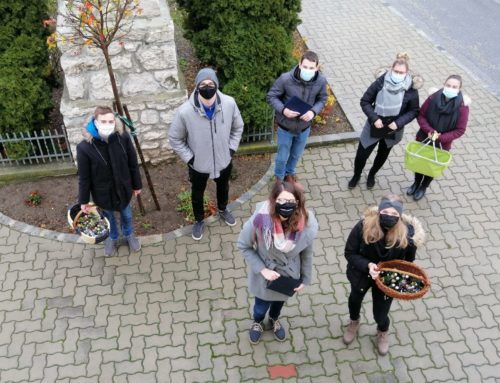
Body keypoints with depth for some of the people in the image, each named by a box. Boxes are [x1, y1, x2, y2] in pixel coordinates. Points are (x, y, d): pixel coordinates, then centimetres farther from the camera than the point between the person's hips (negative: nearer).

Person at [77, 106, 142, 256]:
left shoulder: (123, 137, -22)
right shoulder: (84, 147, -28)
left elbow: (133, 164, -7)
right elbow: (84, 177, -15)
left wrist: (137, 185, 3)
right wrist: (84, 200, -6)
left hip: (123, 188, 2)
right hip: (103, 192, -1)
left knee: (126, 215, 28)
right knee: (109, 217, 26)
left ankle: (129, 235, 60)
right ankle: (112, 238, 58)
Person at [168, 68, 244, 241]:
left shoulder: (229, 103, -21)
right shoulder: (185, 111, -28)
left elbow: (238, 127, -1)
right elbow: (174, 138, -12)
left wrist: (231, 148, -4)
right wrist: (189, 158, -13)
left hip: (224, 160, 2)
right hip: (198, 164, -2)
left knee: (223, 187, 30)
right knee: (197, 194, 23)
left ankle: (223, 210, 62)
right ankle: (199, 221, 52)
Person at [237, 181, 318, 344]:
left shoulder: (307, 224, -30)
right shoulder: (260, 219, -36)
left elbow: (307, 253, -10)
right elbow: (243, 246, -18)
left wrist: (305, 279, 2)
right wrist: (262, 269, -22)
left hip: (289, 274, 2)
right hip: (264, 273, -2)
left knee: (281, 299, 33)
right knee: (262, 305, 25)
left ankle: (274, 319, 69)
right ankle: (257, 322, 63)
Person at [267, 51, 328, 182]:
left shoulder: (321, 81, -19)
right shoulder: (285, 79, -29)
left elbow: (322, 99, -1)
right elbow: (271, 96, -15)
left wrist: (313, 111, -21)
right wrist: (283, 110, -32)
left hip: (304, 126, 3)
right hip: (286, 126, -3)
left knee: (296, 155, 27)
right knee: (282, 156, 18)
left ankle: (290, 173, 58)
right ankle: (279, 178, 48)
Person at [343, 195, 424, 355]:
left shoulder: (407, 234, -29)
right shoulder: (363, 227, -32)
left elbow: (408, 261, -9)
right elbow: (349, 253, -20)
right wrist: (367, 265, -34)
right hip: (361, 274, 1)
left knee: (380, 315, 14)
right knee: (355, 299, 29)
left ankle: (383, 332, 55)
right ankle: (354, 322, 67)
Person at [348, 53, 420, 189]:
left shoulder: (411, 89, -19)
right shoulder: (380, 82, -22)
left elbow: (414, 111, -7)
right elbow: (365, 101, -12)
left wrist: (398, 123, -21)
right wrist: (374, 118, -24)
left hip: (392, 130, 1)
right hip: (374, 126, -1)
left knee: (382, 155, 24)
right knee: (361, 155, 7)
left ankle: (372, 175, 53)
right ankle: (356, 176, 39)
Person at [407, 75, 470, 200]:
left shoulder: (462, 106, -22)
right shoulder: (433, 97, -18)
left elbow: (460, 130, -16)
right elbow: (421, 115, -9)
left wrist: (440, 137, -26)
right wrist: (429, 130, -24)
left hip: (442, 144, -1)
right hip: (424, 138, 1)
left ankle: (423, 187, 46)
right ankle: (416, 183, 49)